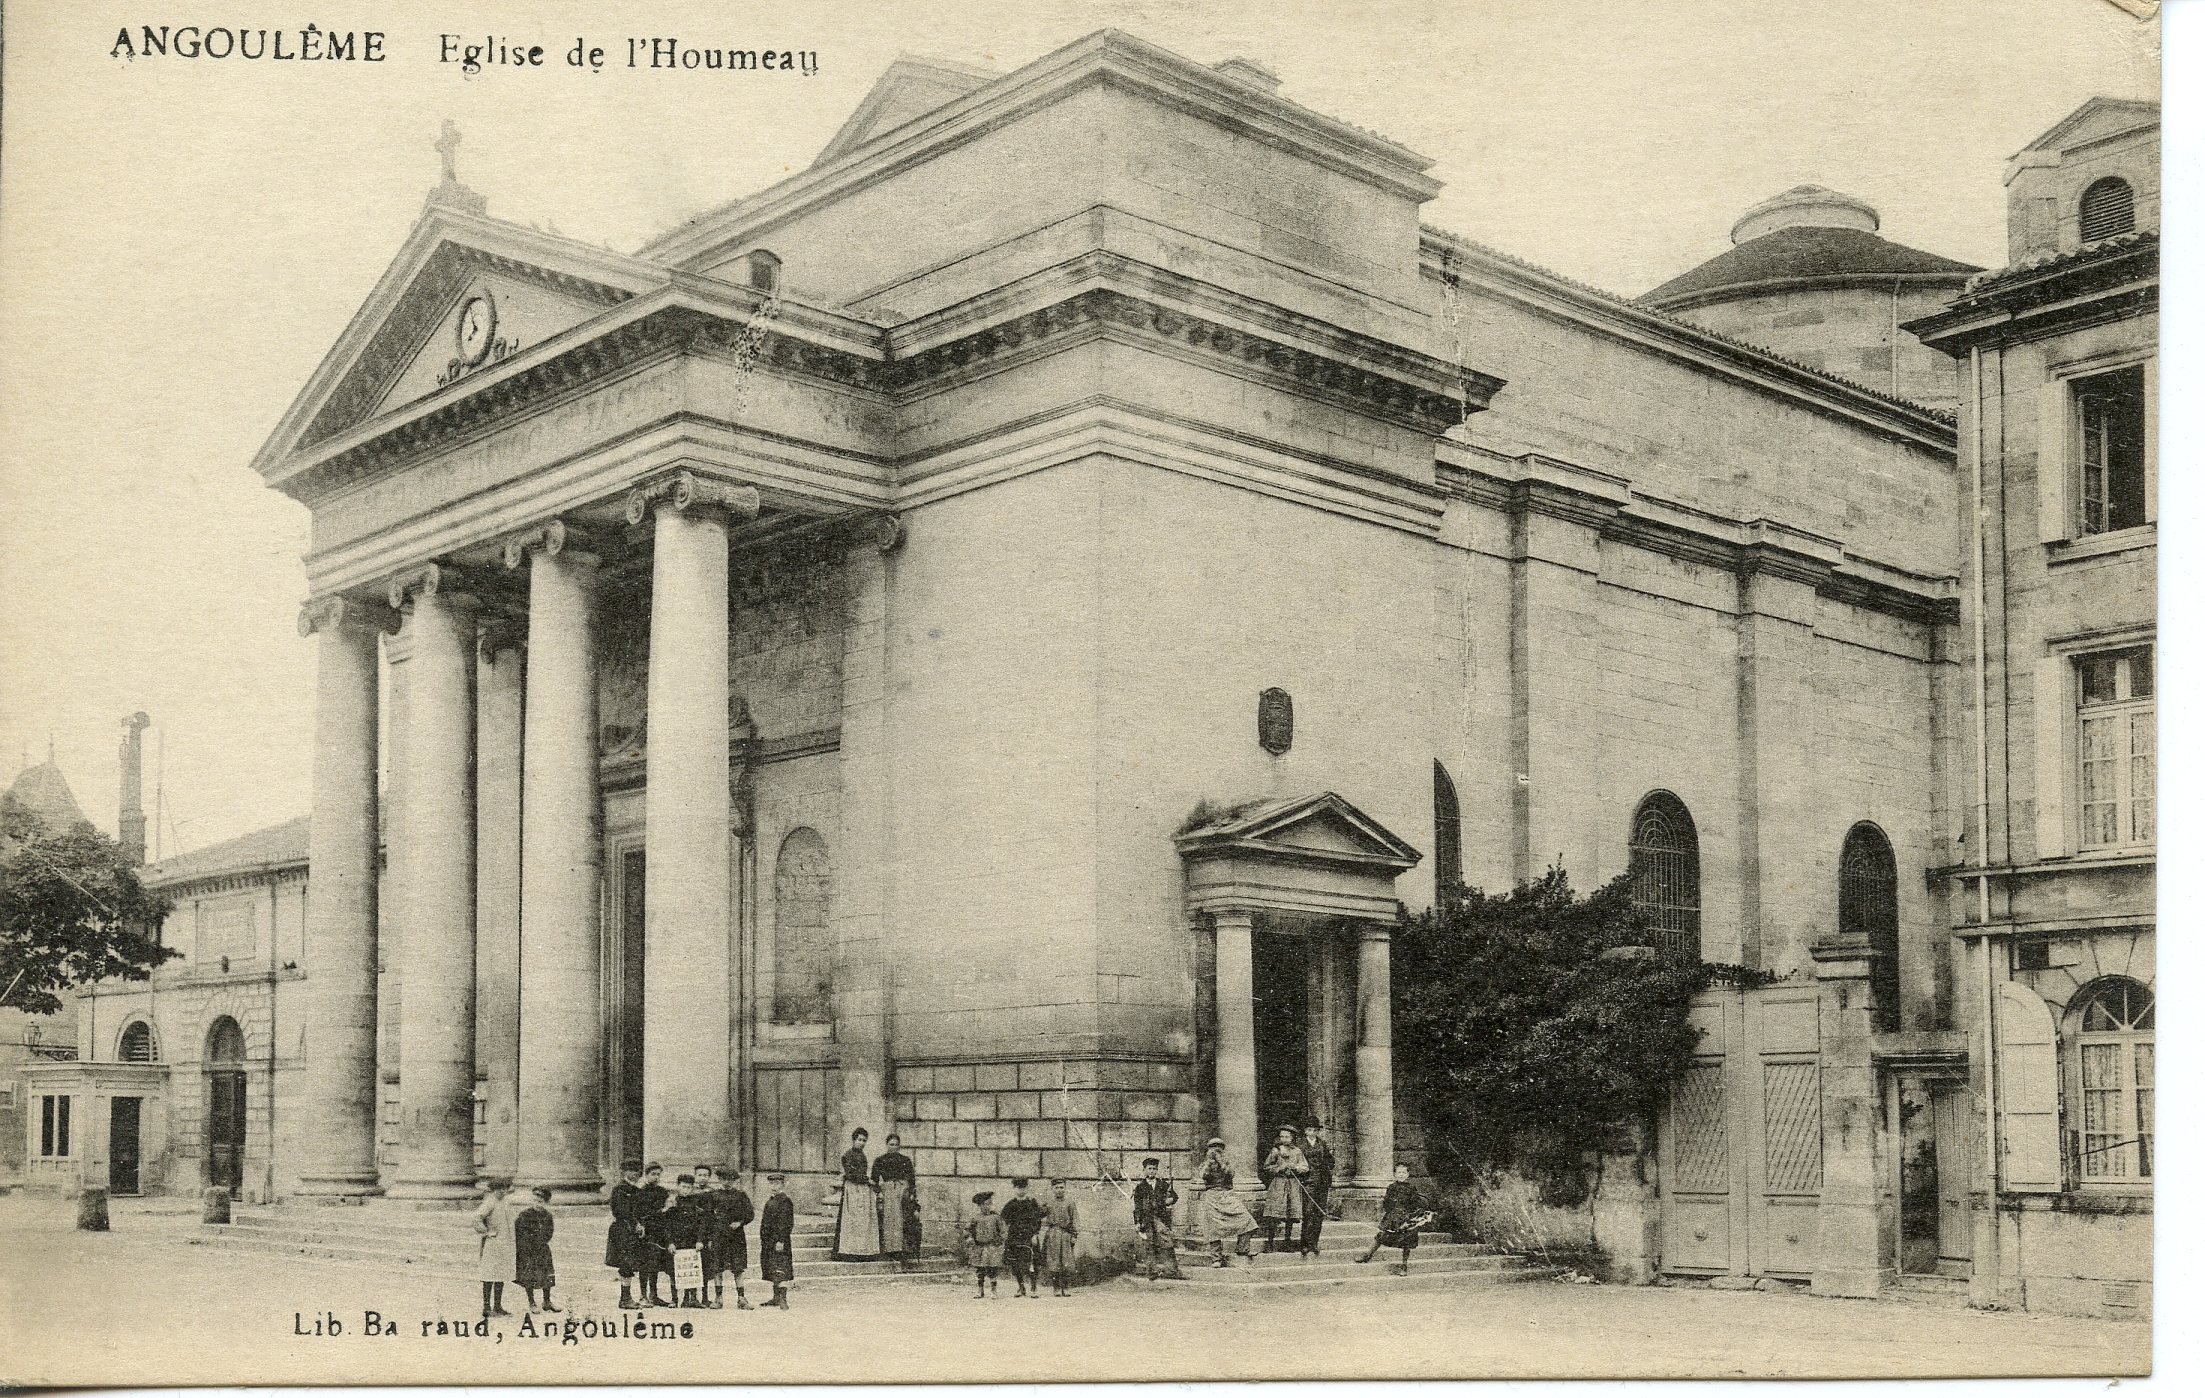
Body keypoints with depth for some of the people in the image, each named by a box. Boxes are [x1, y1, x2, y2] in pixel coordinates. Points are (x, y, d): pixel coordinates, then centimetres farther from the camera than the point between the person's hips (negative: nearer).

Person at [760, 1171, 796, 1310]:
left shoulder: (785, 1201, -11)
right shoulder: (771, 1199, 17)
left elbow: (786, 1223, -17)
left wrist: (781, 1240, -22)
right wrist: (763, 1239, 21)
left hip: (779, 1241, -9)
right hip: (768, 1241, 9)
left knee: (780, 1270, -12)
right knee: (772, 1270, 13)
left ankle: (783, 1299, -14)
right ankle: (776, 1298, 20)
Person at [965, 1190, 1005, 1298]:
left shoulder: (996, 1217, 3)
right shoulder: (976, 1218, 6)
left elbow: (1001, 1231, 6)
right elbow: (967, 1228, 15)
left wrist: (1001, 1244, 0)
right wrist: (969, 1237, 0)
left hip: (992, 1246, -2)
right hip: (979, 1247, 2)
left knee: (992, 1270, -4)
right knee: (979, 1270, 4)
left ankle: (993, 1290, 4)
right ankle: (980, 1290, 13)